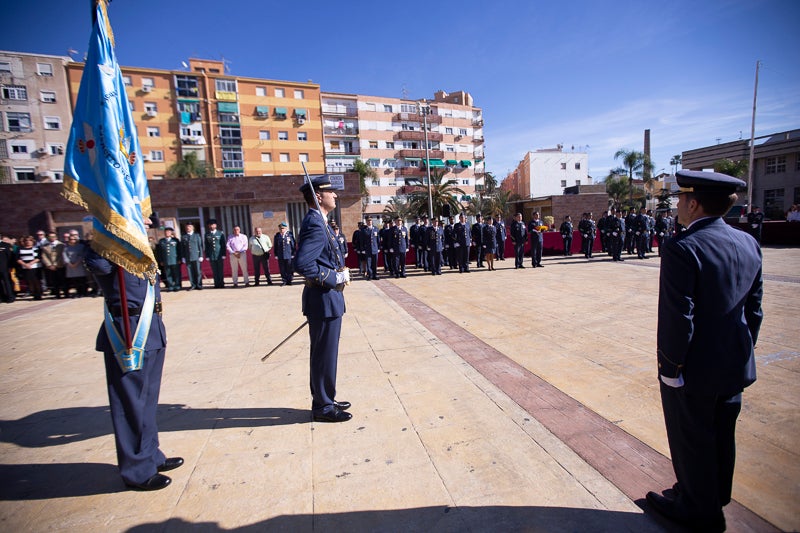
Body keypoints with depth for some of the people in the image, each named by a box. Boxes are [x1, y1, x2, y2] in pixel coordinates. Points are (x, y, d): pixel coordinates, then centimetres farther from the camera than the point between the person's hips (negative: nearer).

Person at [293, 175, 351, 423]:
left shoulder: (317, 222, 13)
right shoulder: (315, 225, -19)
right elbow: (302, 264, -29)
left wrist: (339, 271, 5)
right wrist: (335, 278, -20)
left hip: (326, 297, 11)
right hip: (324, 299, -11)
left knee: (323, 354, 20)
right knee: (325, 354, 4)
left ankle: (324, 400, 35)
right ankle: (323, 407, 21)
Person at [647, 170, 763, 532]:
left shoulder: (682, 249, -23)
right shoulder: (749, 243, 2)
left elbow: (677, 317, -24)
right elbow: (753, 308, 8)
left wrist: (669, 367, -14)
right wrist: (743, 351, 17)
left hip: (694, 369, -8)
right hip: (735, 367, 8)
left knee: (692, 441, 12)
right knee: (721, 435, 24)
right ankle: (717, 496, 46)